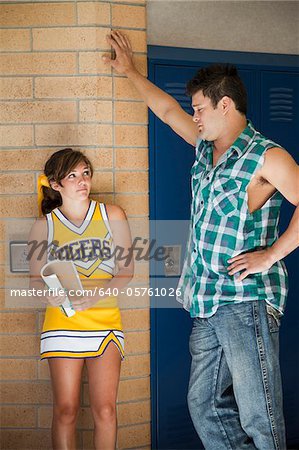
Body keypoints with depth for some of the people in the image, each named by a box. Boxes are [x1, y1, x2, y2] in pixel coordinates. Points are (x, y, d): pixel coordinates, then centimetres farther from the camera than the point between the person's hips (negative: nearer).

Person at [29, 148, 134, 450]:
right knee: (65, 411, 0)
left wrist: (95, 295, -11)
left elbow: (126, 269, 5)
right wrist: (51, 294, -15)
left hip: (105, 319, 0)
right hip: (62, 321, 0)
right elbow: (36, 279, 8)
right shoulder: (44, 226, 3)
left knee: (105, 410, -3)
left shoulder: (112, 215, 3)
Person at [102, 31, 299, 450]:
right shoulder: (206, 146, 15)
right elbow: (167, 108, 30)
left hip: (246, 302, -8)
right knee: (205, 405, 10)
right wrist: (130, 71, 37)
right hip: (207, 305, 8)